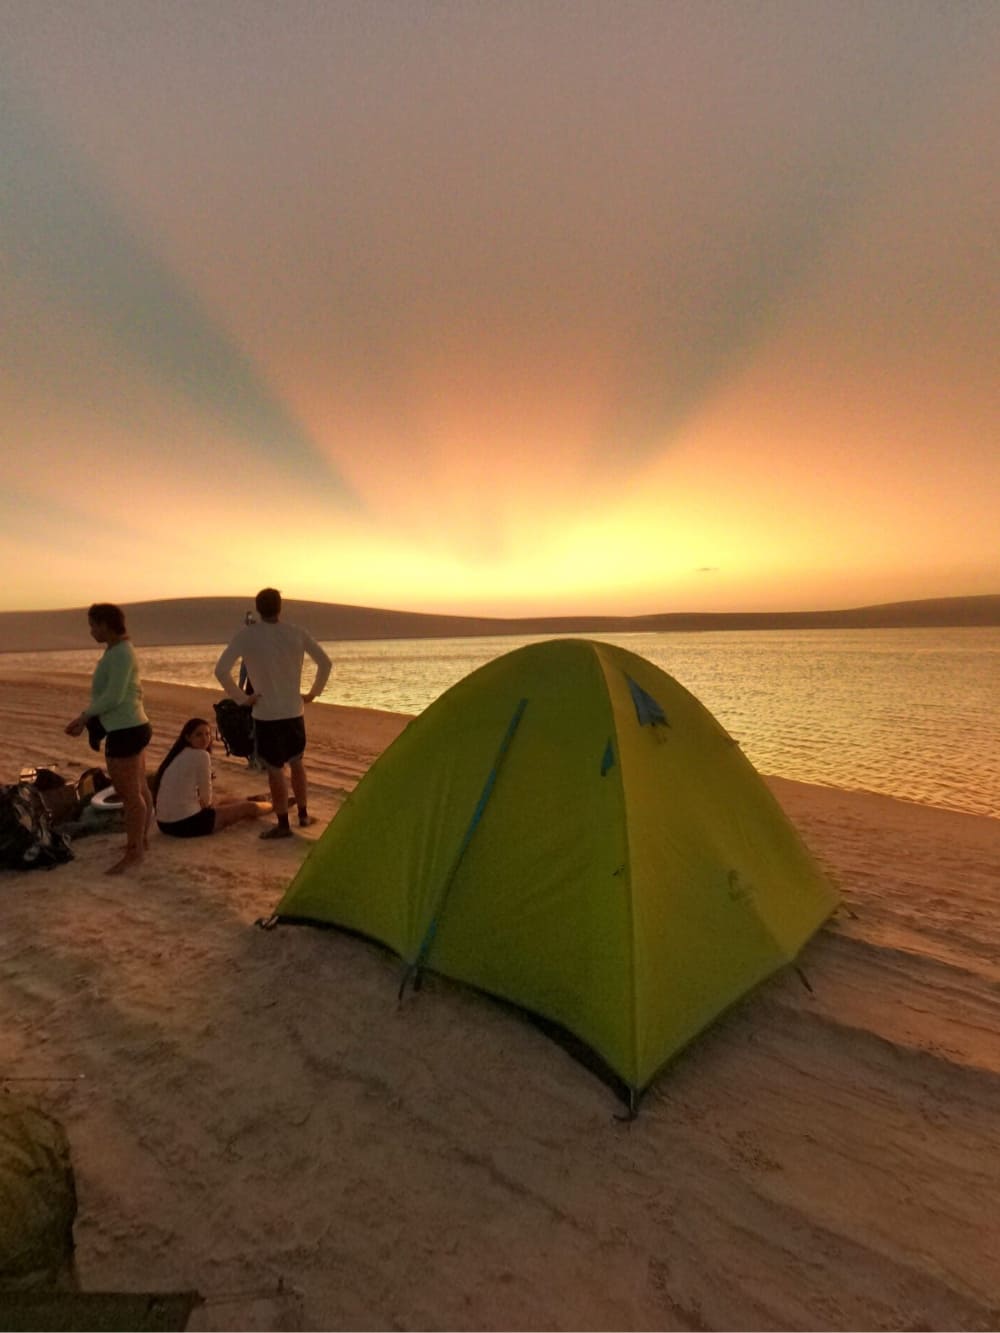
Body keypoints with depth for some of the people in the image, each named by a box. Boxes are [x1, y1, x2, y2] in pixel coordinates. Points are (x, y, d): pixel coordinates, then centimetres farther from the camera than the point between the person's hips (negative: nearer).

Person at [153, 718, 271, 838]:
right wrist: (206, 802, 12)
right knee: (249, 807, 9)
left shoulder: (179, 753, 9)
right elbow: (206, 796, -8)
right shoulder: (201, 755, -17)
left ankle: (263, 800, 58)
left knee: (234, 800, 30)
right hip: (185, 823, -9)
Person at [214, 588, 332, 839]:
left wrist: (241, 698, -6)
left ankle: (283, 824, 11)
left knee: (275, 769, 5)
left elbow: (221, 670, -15)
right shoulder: (297, 633, -1)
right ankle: (304, 814, 26)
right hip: (294, 711, 3)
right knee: (296, 763, 19)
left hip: (266, 714, -3)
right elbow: (325, 663, 2)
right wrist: (312, 693, 9)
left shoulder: (246, 635, -8)